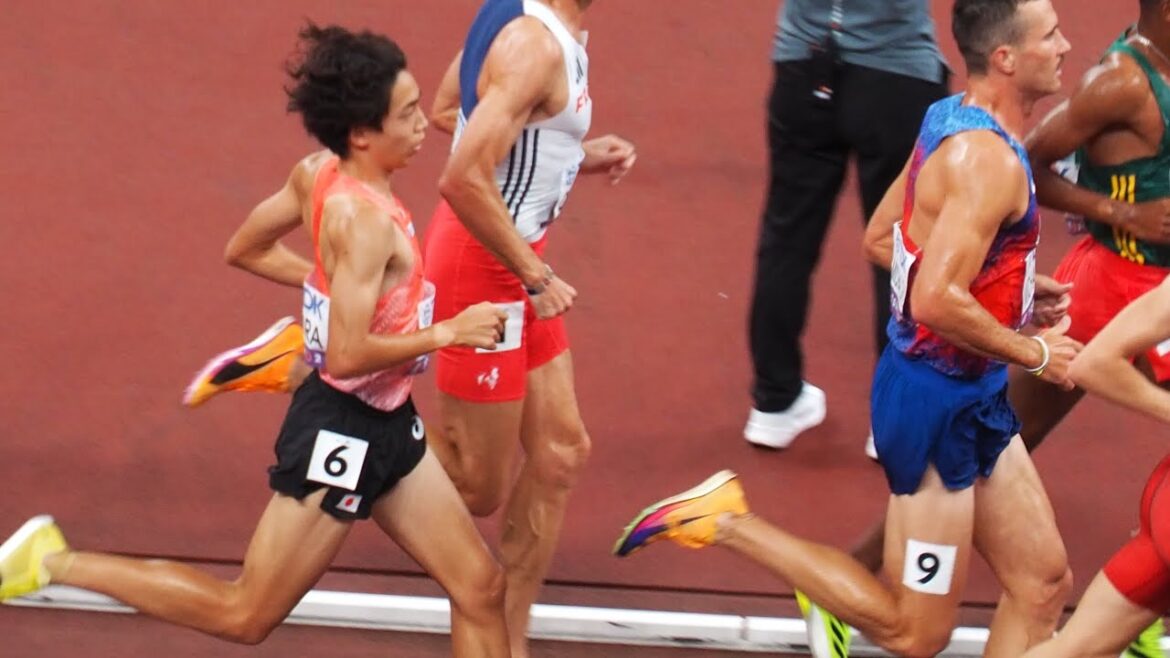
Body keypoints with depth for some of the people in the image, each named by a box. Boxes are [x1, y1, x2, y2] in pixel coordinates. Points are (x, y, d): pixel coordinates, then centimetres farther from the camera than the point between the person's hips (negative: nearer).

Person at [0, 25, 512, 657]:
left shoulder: (318, 173, -2)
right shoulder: (363, 219, -27)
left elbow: (248, 248, 12)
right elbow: (347, 356, -30)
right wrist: (447, 333, -21)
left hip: (386, 423, 10)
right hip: (342, 431, -10)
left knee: (481, 588, 10)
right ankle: (55, 561, 11)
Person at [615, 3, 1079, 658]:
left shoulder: (953, 122, 6)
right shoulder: (988, 161, -24)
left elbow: (881, 238, 16)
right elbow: (936, 301, -31)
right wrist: (1033, 353, -18)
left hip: (973, 396, 10)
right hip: (937, 400, -10)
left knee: (1044, 584, 13)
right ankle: (730, 523, 3)